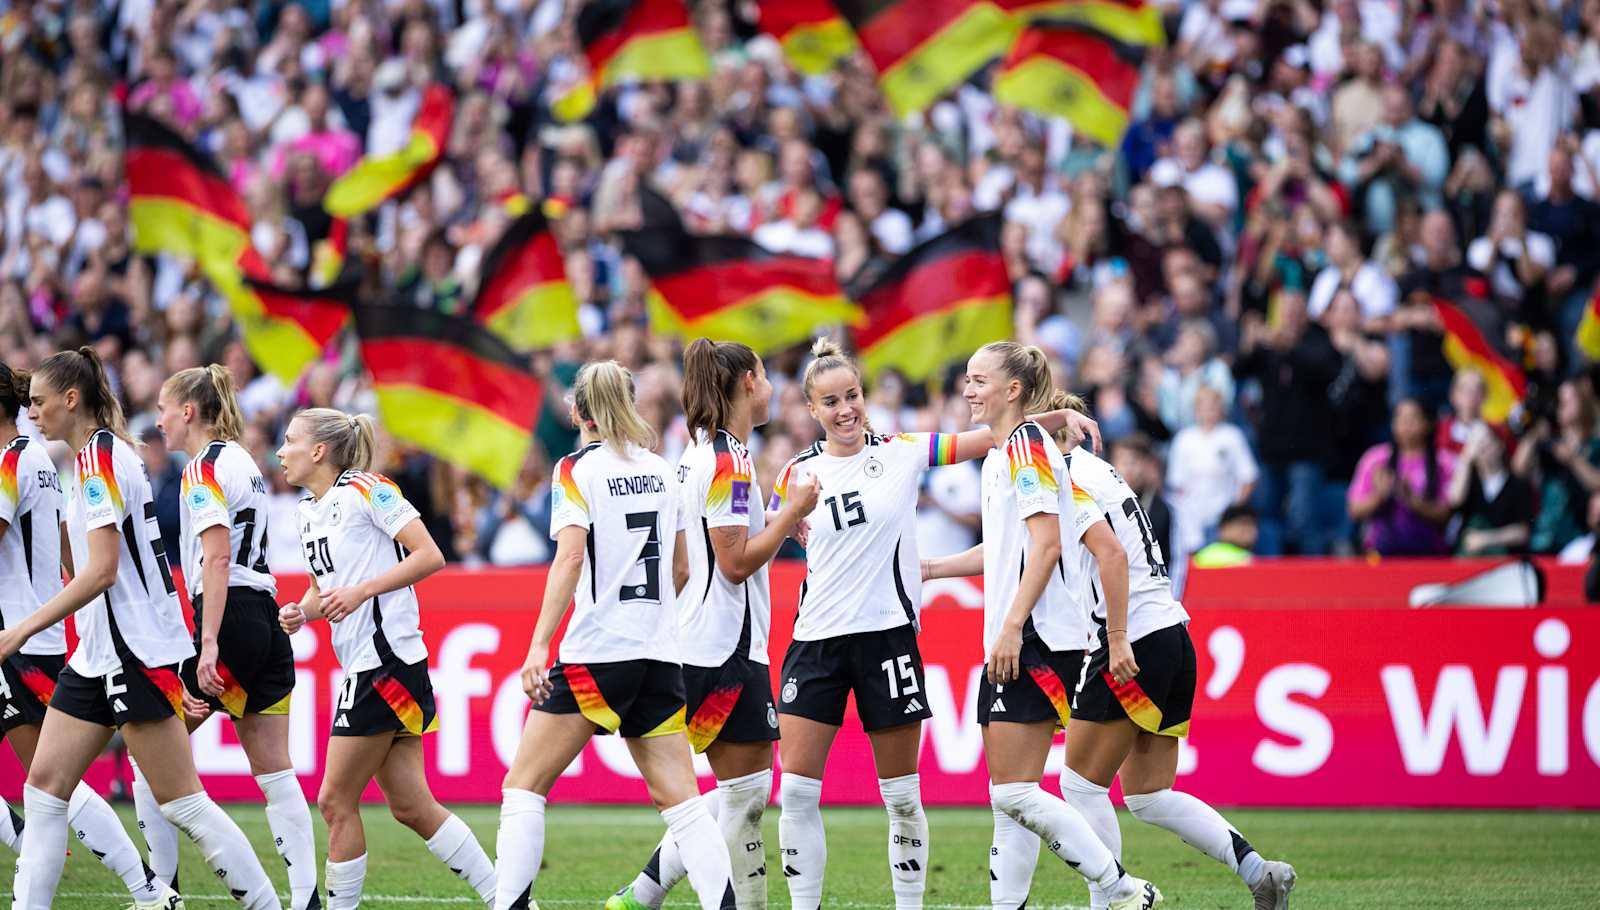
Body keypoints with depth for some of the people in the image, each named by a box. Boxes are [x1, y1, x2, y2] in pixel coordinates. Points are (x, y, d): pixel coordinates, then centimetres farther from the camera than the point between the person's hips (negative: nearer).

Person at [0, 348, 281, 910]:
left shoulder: (100, 456, -14)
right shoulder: (101, 454, 15)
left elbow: (101, 571, -21)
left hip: (135, 650, -10)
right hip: (101, 651, 10)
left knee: (179, 801, -8)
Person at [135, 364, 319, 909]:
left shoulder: (203, 468, -8)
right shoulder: (242, 461, 18)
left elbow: (218, 558, -18)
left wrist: (209, 644, -22)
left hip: (230, 619, -9)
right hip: (266, 620, 9)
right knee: (274, 773, 5)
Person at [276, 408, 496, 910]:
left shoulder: (366, 490, -10)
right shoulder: (309, 511, 16)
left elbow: (430, 556, -14)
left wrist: (362, 590, -19)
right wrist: (300, 612, 4)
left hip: (387, 658, -9)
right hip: (363, 665, 9)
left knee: (336, 801, -5)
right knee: (411, 806, 7)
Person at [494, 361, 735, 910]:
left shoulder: (578, 468, -4)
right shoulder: (661, 470, 12)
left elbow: (570, 556, -16)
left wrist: (539, 645, -20)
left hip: (595, 654, -5)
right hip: (660, 654, 5)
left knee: (524, 784, 1)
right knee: (678, 797, 2)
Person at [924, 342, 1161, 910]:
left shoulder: (1026, 443, -10)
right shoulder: (998, 456, 19)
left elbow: (1045, 544, -18)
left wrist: (1012, 626, -22)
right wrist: (925, 569, 30)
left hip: (1036, 641, -10)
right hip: (1013, 645, 10)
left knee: (1015, 792, -12)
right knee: (1009, 798, 7)